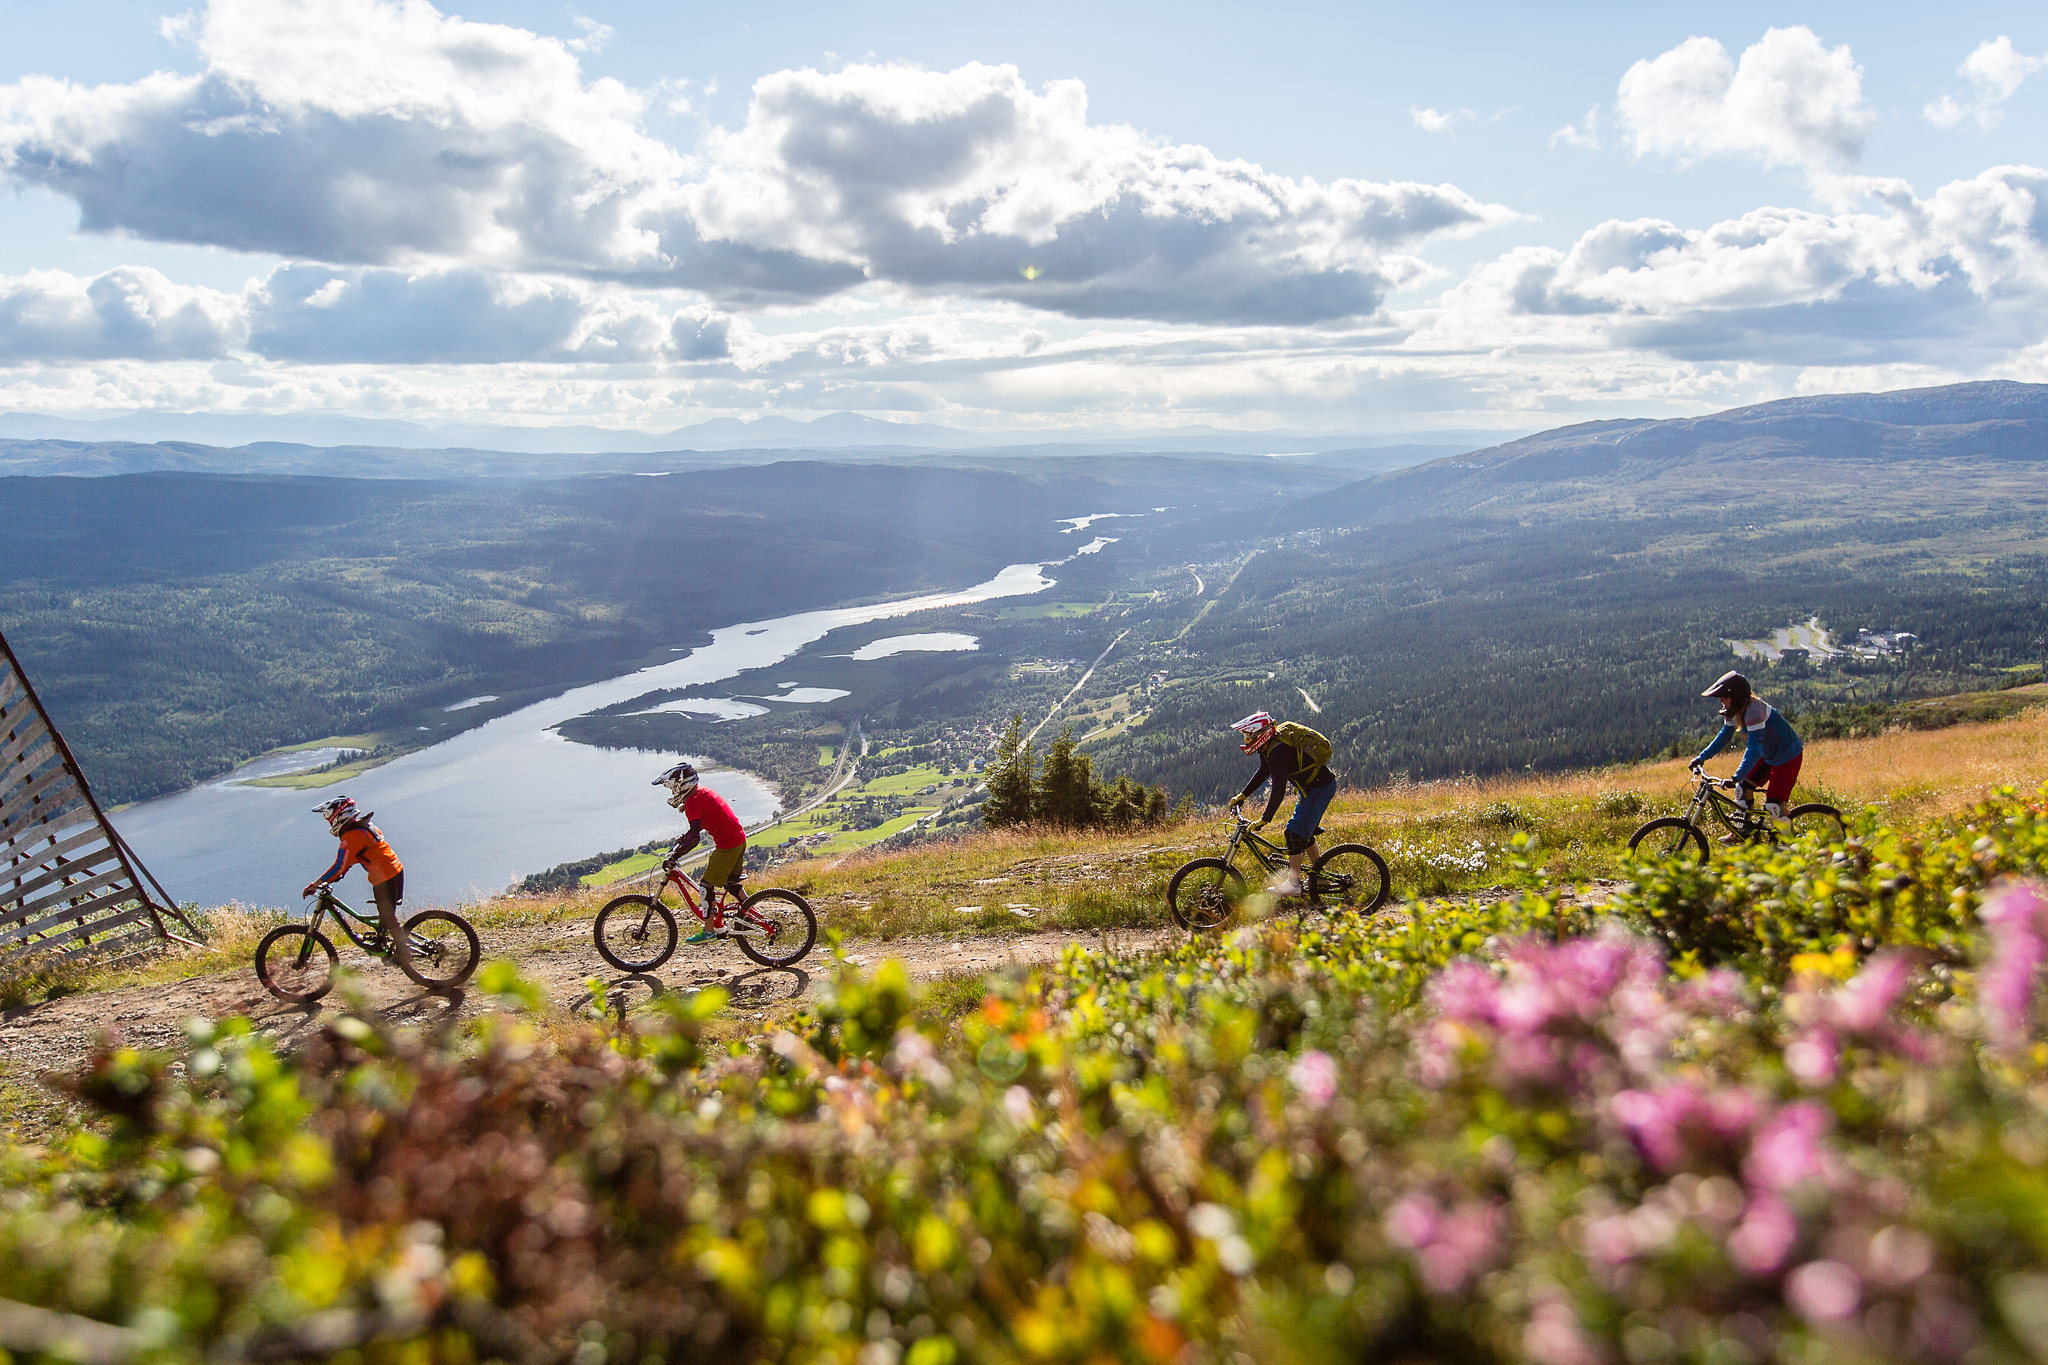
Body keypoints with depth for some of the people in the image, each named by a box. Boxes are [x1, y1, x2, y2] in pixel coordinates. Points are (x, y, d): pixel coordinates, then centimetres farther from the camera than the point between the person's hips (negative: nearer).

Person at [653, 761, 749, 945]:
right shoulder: (703, 792, 13)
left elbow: (694, 838, -26)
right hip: (740, 839, 10)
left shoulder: (693, 801, -17)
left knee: (707, 885, -2)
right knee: (731, 883, 23)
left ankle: (709, 930, 2)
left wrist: (673, 857, -22)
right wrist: (679, 842, 27)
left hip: (727, 846, -10)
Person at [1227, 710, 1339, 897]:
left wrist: (1263, 820, -28)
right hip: (1311, 786, 10)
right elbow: (1263, 773, 19)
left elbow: (1279, 792, -30)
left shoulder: (1278, 751, -28)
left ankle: (1293, 883, -5)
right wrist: (1242, 796, 18)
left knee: (1295, 832, -10)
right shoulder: (1269, 745, 3)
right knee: (1305, 831, 19)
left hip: (1320, 788, -10)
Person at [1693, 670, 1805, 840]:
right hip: (1767, 756, 9)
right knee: (1743, 788, 4)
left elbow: (1754, 747, -38)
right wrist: (1702, 757, 0)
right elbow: (1724, 736, 8)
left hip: (1787, 758, -9)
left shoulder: (1753, 710, -32)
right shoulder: (1734, 711, -5)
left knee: (1772, 805, -12)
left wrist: (1737, 776, -43)